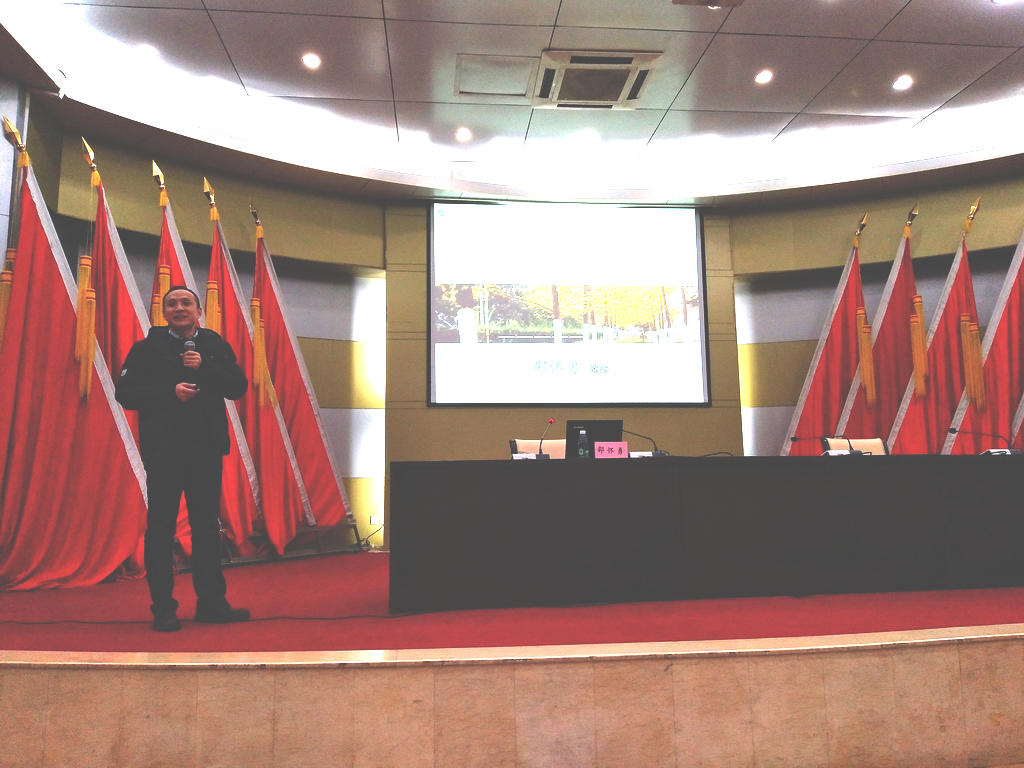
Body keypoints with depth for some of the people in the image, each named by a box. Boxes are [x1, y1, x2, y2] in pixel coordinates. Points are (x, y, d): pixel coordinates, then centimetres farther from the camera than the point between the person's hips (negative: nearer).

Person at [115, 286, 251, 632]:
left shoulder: (216, 346, 9)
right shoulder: (147, 348, 2)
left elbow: (238, 387, 0)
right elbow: (125, 392, -4)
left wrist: (204, 368, -13)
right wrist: (170, 391, -16)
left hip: (207, 449, 3)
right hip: (163, 450, -2)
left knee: (207, 526, 9)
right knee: (161, 528, 2)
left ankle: (212, 603, 18)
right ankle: (163, 609, 12)